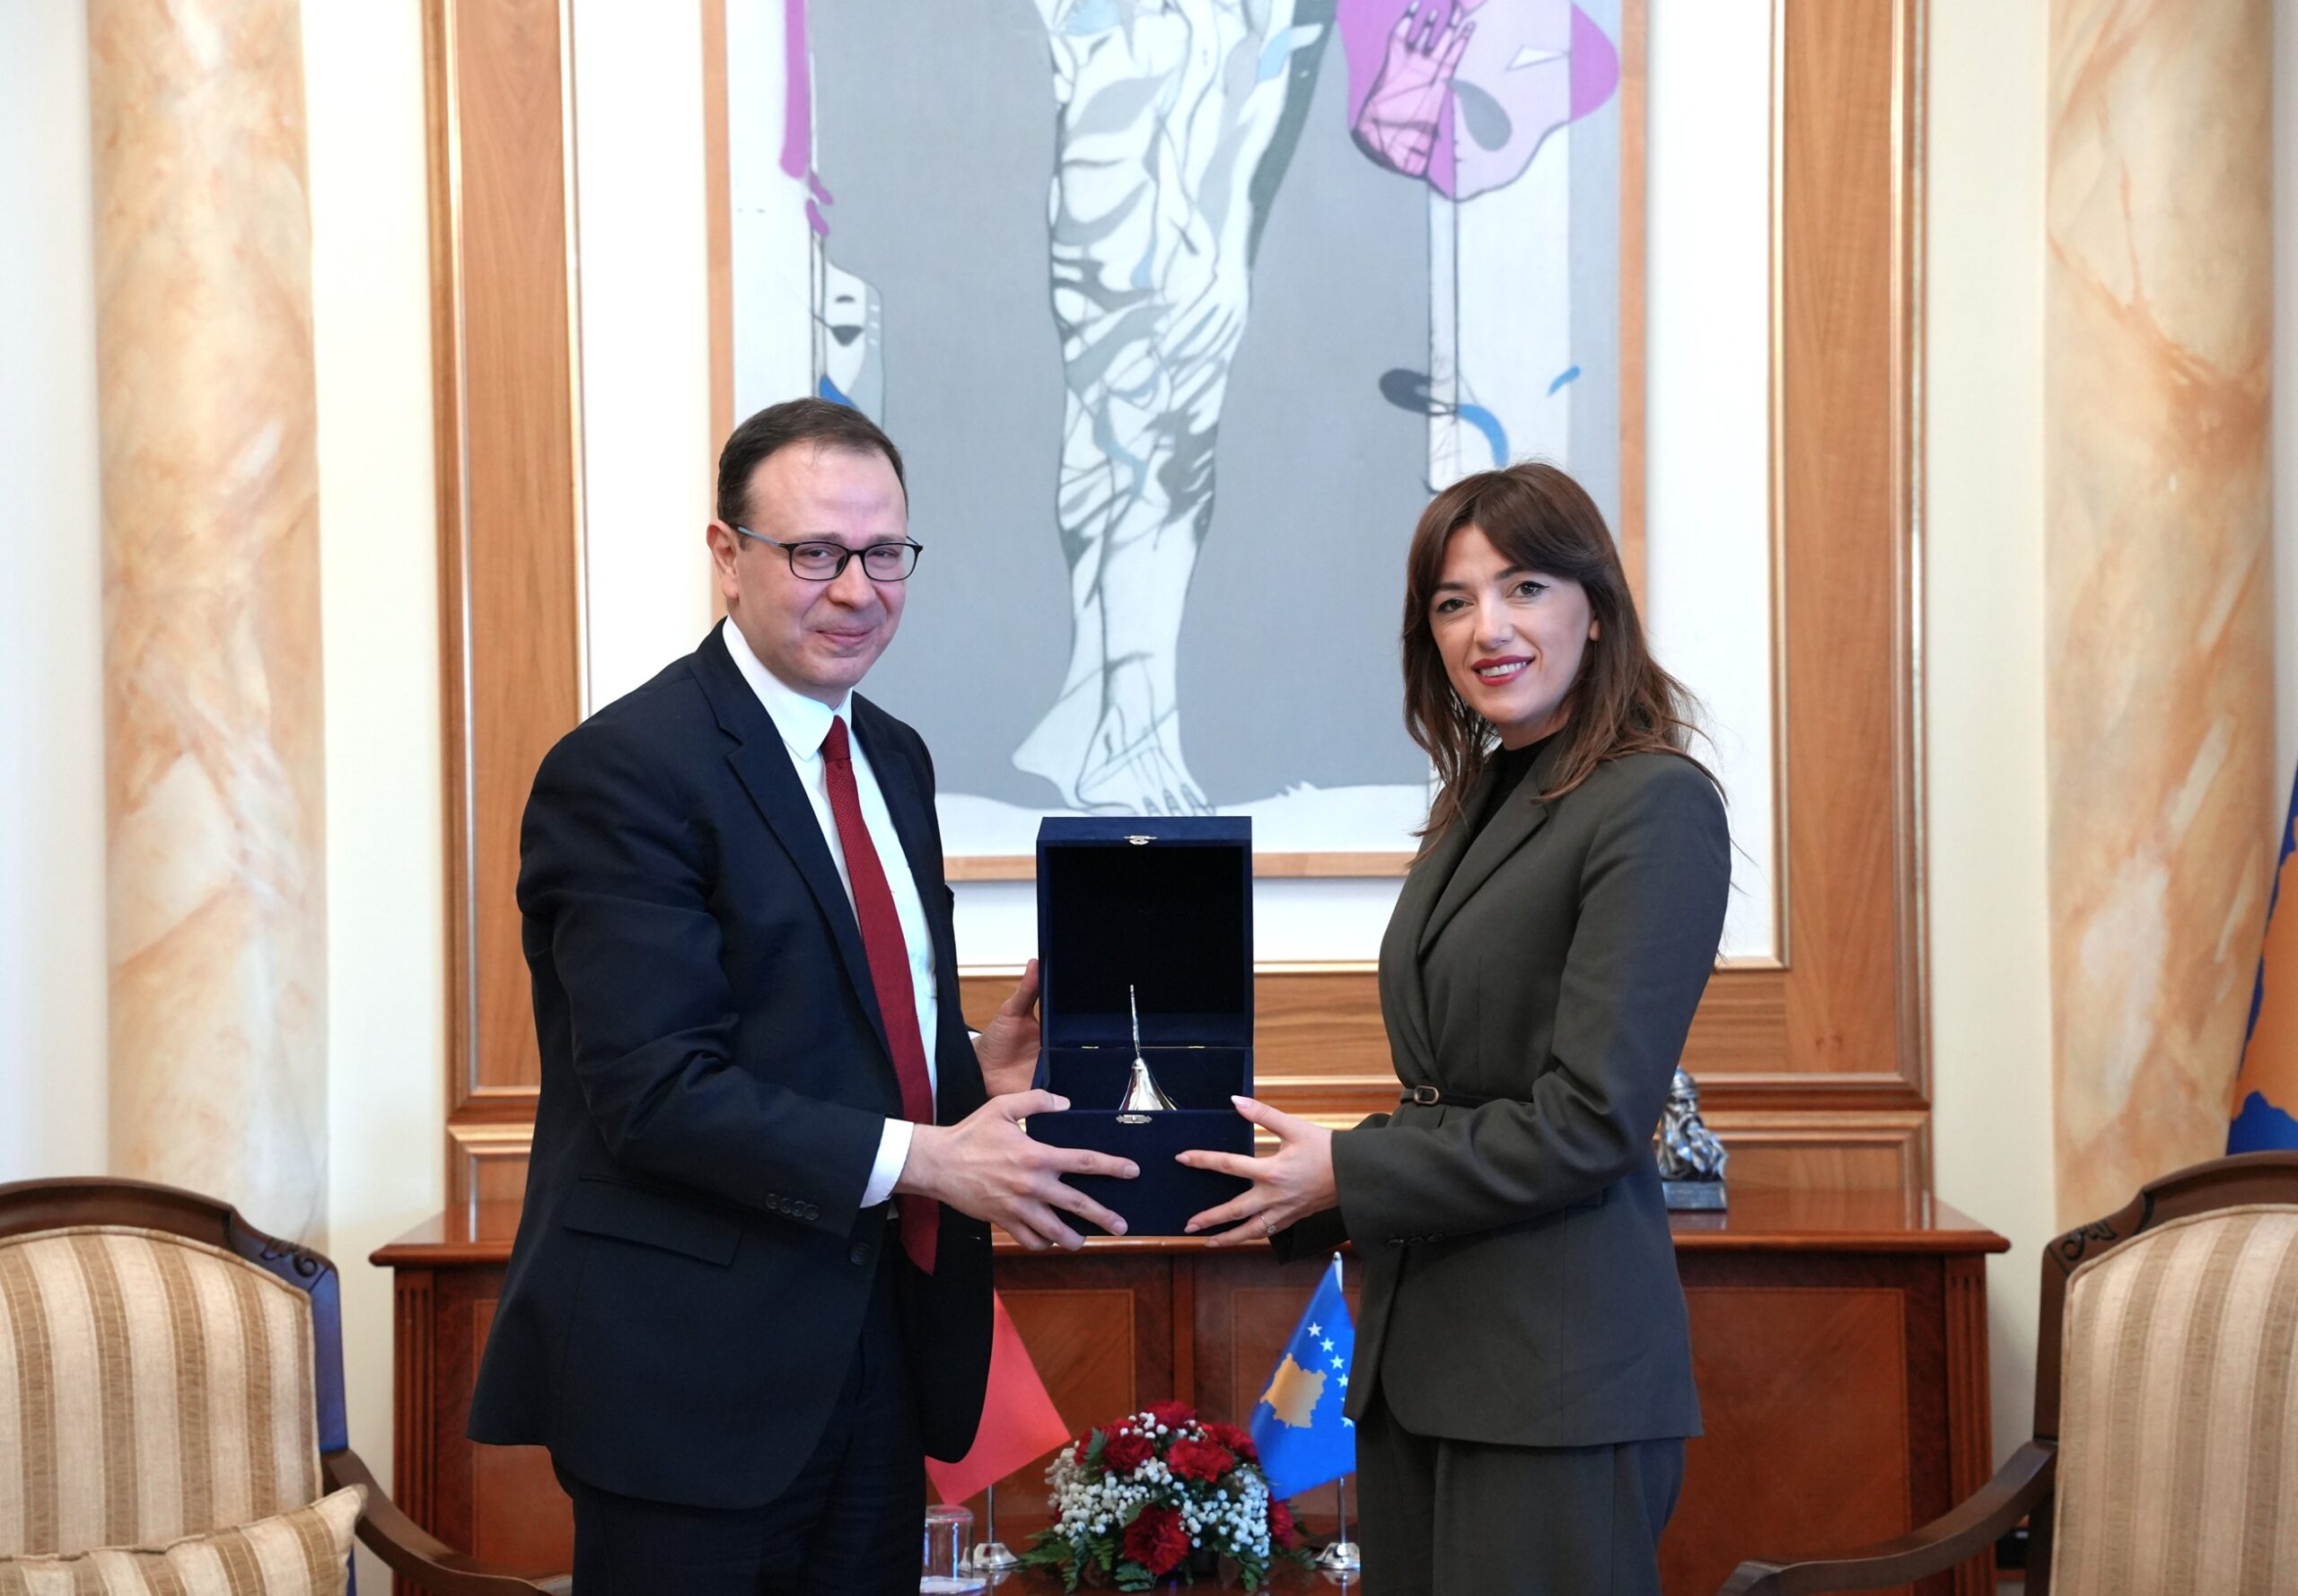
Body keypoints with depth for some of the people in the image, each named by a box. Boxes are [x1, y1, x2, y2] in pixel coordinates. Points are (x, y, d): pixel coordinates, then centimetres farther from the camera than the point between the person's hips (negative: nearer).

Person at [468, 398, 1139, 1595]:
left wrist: (977, 1072, -2)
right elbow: (656, 1091, -20)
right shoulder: (623, 771, -13)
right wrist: (920, 1158, -23)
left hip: (877, 1353, 8)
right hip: (695, 1370, -7)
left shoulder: (895, 759, 14)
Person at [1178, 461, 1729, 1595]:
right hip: (1418, 1353, 8)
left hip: (1556, 1374, -8)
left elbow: (1590, 1119, -16)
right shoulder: (1477, 806, 15)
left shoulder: (1656, 806, -10)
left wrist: (1342, 1175, -12)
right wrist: (1292, 1181, 3)